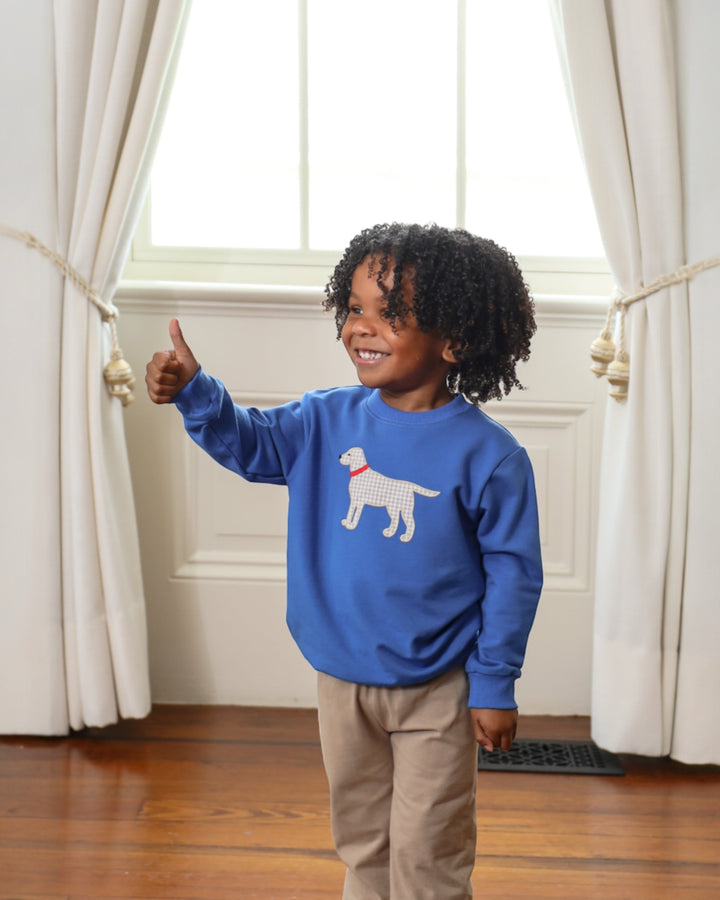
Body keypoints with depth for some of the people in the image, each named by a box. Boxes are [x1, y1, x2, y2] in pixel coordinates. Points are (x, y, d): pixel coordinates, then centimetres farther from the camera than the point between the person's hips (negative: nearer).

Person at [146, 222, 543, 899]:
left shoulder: (488, 455, -17)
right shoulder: (329, 420, -5)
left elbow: (512, 572, -11)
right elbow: (251, 443, 6)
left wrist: (494, 684, -9)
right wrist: (194, 391, -13)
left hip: (435, 689, -4)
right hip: (341, 677, 5)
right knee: (359, 838, 23)